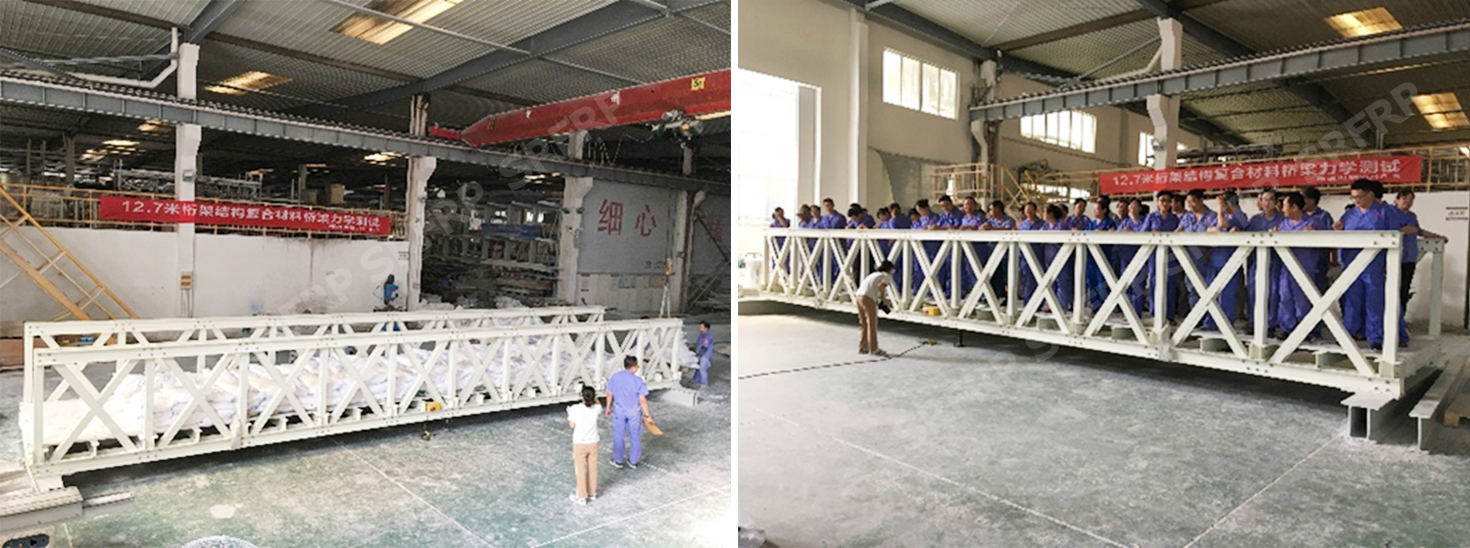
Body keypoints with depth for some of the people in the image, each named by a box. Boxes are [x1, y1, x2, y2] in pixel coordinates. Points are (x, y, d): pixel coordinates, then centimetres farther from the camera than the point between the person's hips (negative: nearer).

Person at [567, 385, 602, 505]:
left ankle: (581, 497, 17)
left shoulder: (575, 408, -19)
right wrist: (594, 397, 15)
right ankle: (592, 493, 30)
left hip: (579, 444, -3)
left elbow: (572, 425, -11)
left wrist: (569, 414, 5)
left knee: (581, 470, 8)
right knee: (592, 468, 17)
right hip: (593, 443, 3)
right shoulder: (596, 408, -8)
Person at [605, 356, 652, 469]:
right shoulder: (638, 381, -18)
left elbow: (610, 394, 3)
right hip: (634, 412, -2)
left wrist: (608, 408, 18)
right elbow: (642, 399, -18)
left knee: (618, 436, 16)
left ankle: (618, 461, 28)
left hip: (619, 410, 3)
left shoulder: (614, 377, -6)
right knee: (635, 437, 14)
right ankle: (633, 461, 25)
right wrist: (647, 415, -9)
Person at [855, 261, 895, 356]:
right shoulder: (887, 276, 6)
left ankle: (863, 347, 22)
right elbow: (881, 286, -14)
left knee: (865, 323, 17)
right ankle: (873, 349, 8)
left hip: (859, 297, 8)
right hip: (868, 299, -8)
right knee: (872, 324, 3)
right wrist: (883, 295, 5)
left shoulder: (874, 274, 29)